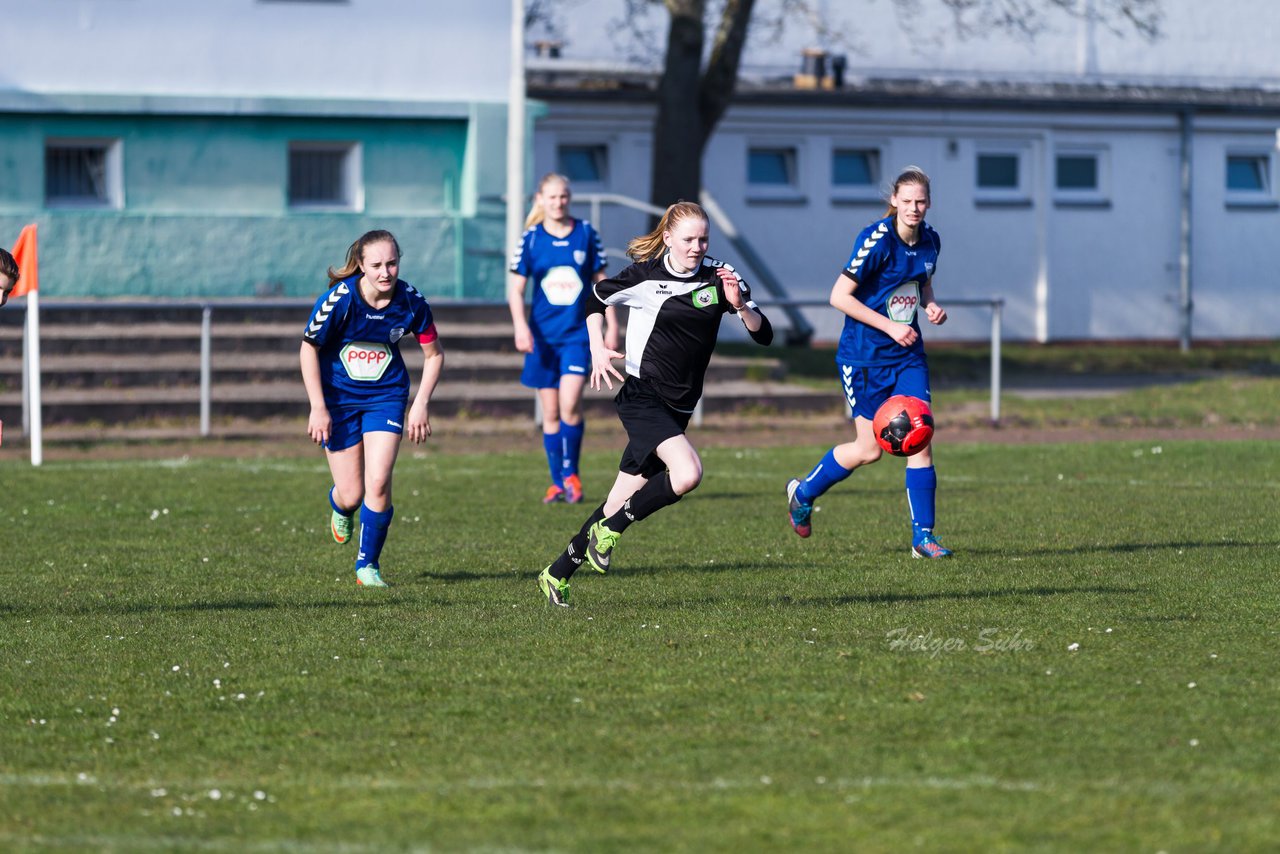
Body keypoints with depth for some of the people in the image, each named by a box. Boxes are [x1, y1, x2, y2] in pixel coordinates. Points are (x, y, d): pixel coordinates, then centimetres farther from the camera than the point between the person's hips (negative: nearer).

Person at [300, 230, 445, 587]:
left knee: (378, 483, -15)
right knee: (352, 494, 0)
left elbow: (434, 354, 1)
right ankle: (340, 510, 40)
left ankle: (368, 564, 6)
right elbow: (308, 349, -10)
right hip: (338, 396, -1)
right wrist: (318, 408, -12)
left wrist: (420, 405, -5)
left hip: (386, 396, 1)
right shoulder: (340, 299, -23)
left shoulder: (411, 302, -15)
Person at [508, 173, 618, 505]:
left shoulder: (586, 234, 1)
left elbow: (601, 280, 9)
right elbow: (516, 288, 0)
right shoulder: (531, 238, 1)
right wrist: (520, 325, -15)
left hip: (577, 331, -1)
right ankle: (558, 483, 14)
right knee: (550, 411, 4)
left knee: (570, 403, -17)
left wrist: (612, 324, 6)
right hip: (543, 334, 1)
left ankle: (571, 473, 0)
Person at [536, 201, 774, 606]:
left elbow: (763, 334, 0)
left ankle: (558, 573, 20)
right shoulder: (644, 276, -6)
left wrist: (739, 305, -19)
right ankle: (610, 528, -10)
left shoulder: (719, 277, 2)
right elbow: (594, 299, 11)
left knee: (621, 502, 7)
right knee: (687, 473, -28)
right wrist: (598, 350, -2)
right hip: (642, 398, -5)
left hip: (679, 407, 5)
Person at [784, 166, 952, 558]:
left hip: (907, 353, 6)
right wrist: (890, 326, -20)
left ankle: (923, 536, 3)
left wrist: (931, 305, -1)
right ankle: (803, 492, 26)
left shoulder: (929, 240, 2)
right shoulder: (877, 240, -19)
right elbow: (839, 296, -18)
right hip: (865, 356, -6)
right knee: (869, 449, 0)